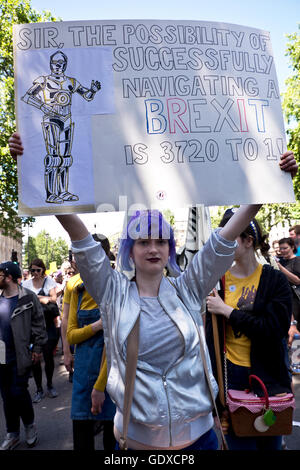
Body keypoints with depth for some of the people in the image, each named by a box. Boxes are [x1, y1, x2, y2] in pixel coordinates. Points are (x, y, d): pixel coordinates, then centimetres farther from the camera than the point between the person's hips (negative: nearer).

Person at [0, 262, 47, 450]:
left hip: (20, 356, -5)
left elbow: (39, 324, -7)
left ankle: (30, 425, 26)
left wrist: (37, 348, -8)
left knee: (18, 392, -2)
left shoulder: (28, 297, -10)